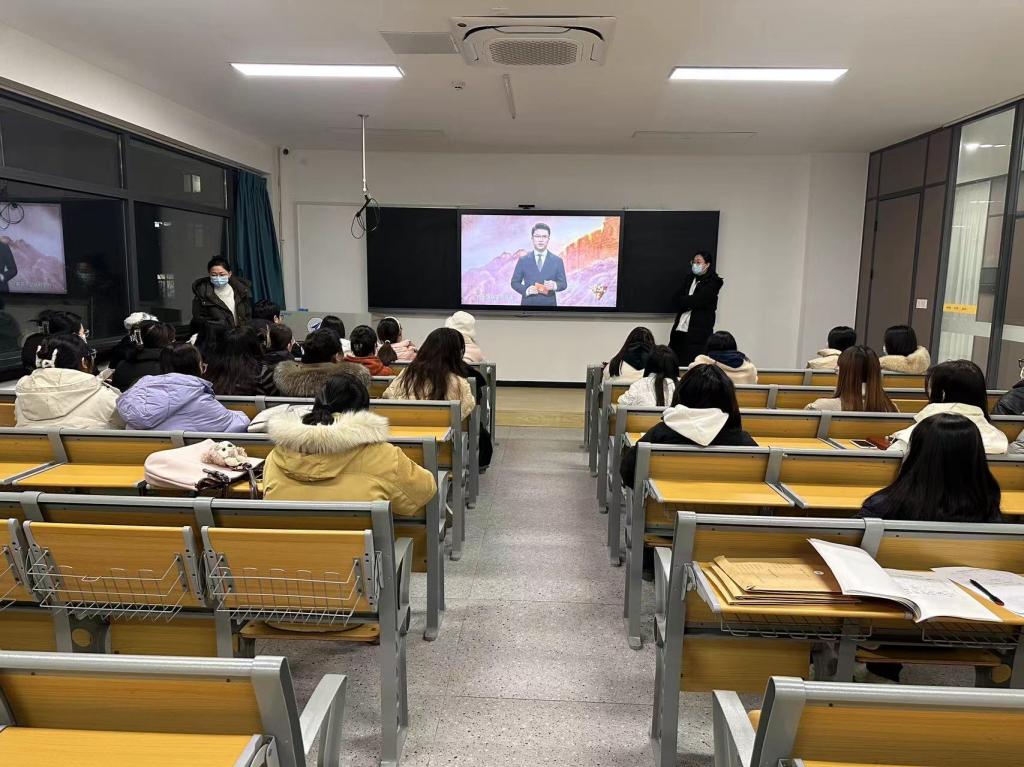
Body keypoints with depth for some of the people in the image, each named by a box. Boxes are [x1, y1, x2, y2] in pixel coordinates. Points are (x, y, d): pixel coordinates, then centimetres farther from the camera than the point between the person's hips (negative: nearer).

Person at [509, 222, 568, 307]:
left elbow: (563, 283, 7)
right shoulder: (523, 260, 5)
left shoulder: (557, 261, 6)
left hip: (549, 304, 0)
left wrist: (554, 285, -16)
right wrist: (526, 290, -13)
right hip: (528, 304, 0)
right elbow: (514, 282, 7)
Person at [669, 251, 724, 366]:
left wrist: (684, 301, 1)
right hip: (680, 328, 6)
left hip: (698, 331, -5)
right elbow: (677, 299, 8)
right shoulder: (689, 278, 17)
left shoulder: (713, 282, -2)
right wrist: (690, 303, -8)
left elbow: (697, 301, -12)